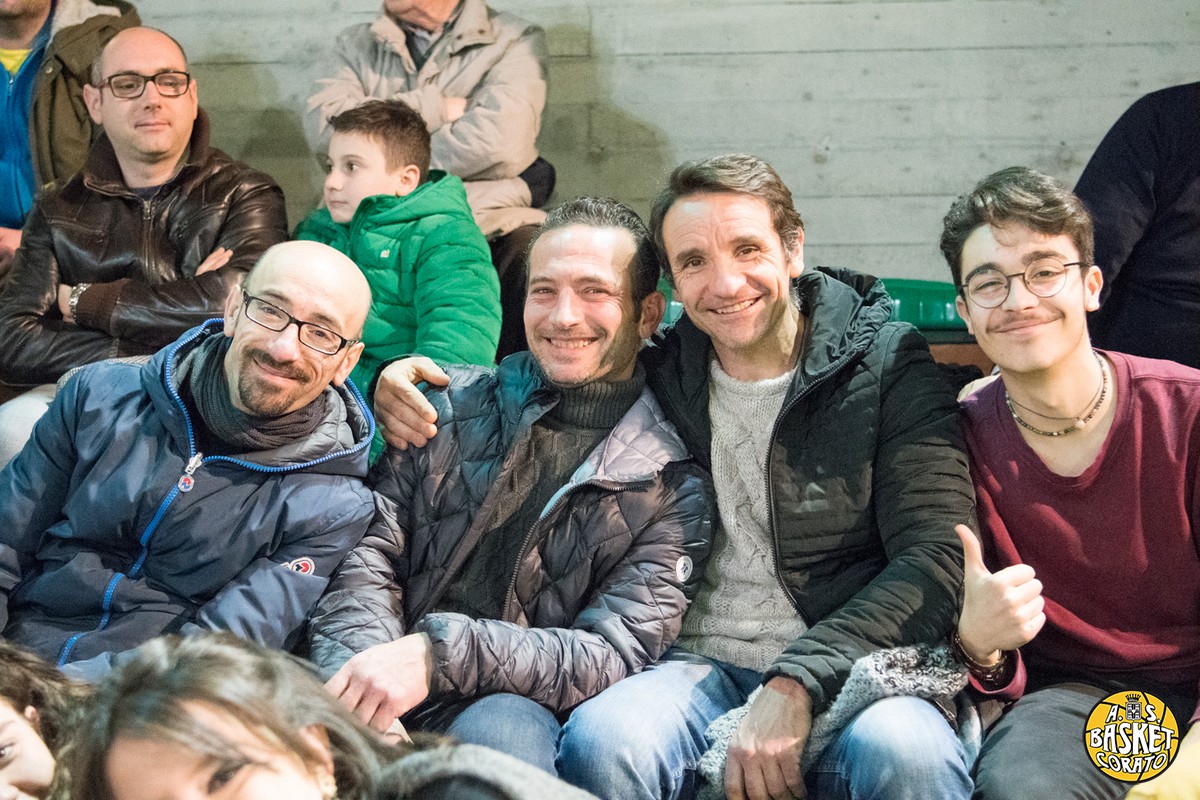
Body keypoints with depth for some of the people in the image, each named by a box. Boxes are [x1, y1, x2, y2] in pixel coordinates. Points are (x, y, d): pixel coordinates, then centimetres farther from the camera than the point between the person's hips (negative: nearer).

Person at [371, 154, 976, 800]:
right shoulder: (660, 377, 11)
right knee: (600, 740, -31)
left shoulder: (888, 365, 1)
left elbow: (937, 557, -9)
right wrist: (407, 382, 5)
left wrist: (797, 683, -21)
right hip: (702, 666, 3)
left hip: (852, 667, -3)